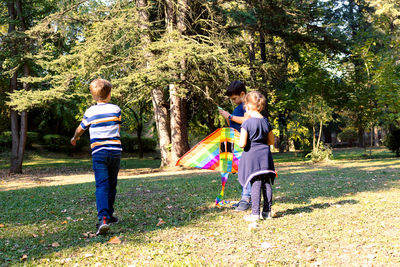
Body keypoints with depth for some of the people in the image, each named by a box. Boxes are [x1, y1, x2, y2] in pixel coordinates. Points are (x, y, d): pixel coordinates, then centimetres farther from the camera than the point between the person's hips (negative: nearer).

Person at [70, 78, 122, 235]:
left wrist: (75, 139, 35)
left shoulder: (90, 112, -2)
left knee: (101, 185, -10)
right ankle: (109, 215, 27)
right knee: (112, 185, 16)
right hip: (115, 150, 2)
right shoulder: (116, 109, 3)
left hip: (99, 152, -2)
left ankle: (103, 219, -26)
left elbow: (80, 129, 13)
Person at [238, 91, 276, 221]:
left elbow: (243, 144, -14)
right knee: (267, 184, 8)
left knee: (255, 185, -4)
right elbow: (271, 141, 11)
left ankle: (255, 213, -2)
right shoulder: (266, 122, 6)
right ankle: (267, 211, 15)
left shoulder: (247, 123, -12)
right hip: (265, 154, 5)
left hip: (252, 156, -5)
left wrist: (238, 142, 7)